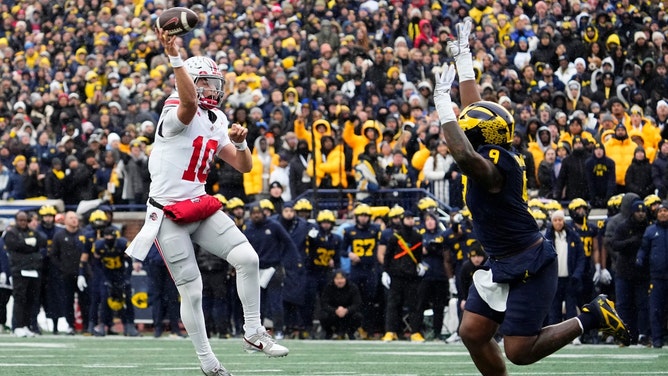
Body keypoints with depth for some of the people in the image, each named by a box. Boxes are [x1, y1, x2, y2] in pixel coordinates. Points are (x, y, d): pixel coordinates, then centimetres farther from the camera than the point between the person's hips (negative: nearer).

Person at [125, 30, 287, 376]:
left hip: (200, 206, 7)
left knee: (247, 258, -10)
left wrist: (239, 142, -8)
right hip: (169, 214, -7)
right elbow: (189, 102, -40)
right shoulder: (176, 114, -14)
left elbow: (244, 166, 12)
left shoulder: (217, 122, 11)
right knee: (191, 290, -3)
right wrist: (174, 57, -47)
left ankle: (253, 333, 3)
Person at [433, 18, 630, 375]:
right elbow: (474, 108, 16)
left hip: (530, 266, -9)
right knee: (472, 333, 5)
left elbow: (463, 155, -45)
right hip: (501, 266, 9)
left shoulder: (493, 166, -23)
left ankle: (591, 317, 8)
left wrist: (442, 100, -38)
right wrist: (462, 56, 22)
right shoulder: (491, 155, 3)